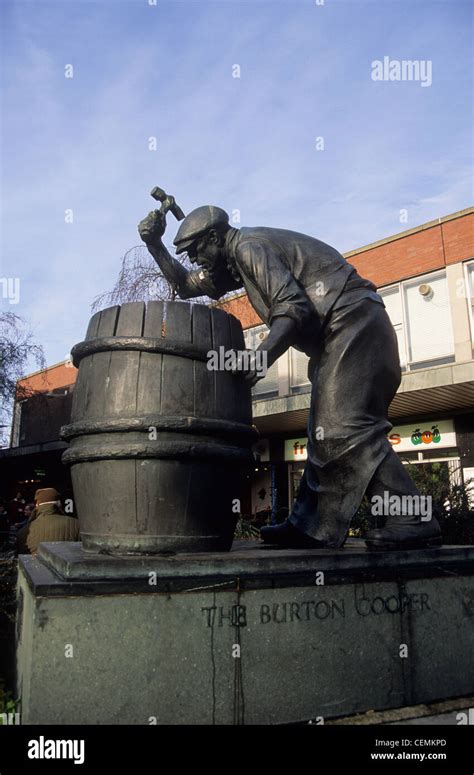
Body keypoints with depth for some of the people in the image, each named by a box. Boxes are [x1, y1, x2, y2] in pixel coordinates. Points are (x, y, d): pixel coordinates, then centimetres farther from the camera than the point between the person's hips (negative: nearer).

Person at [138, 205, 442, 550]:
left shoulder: (249, 246, -9)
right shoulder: (237, 259, 22)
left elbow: (292, 307, -22)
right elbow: (185, 285, 29)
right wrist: (155, 246, 21)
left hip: (353, 322, -11)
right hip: (343, 334, 11)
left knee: (343, 427, -19)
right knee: (325, 431, 7)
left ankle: (412, 522, -20)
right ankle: (311, 528, 10)